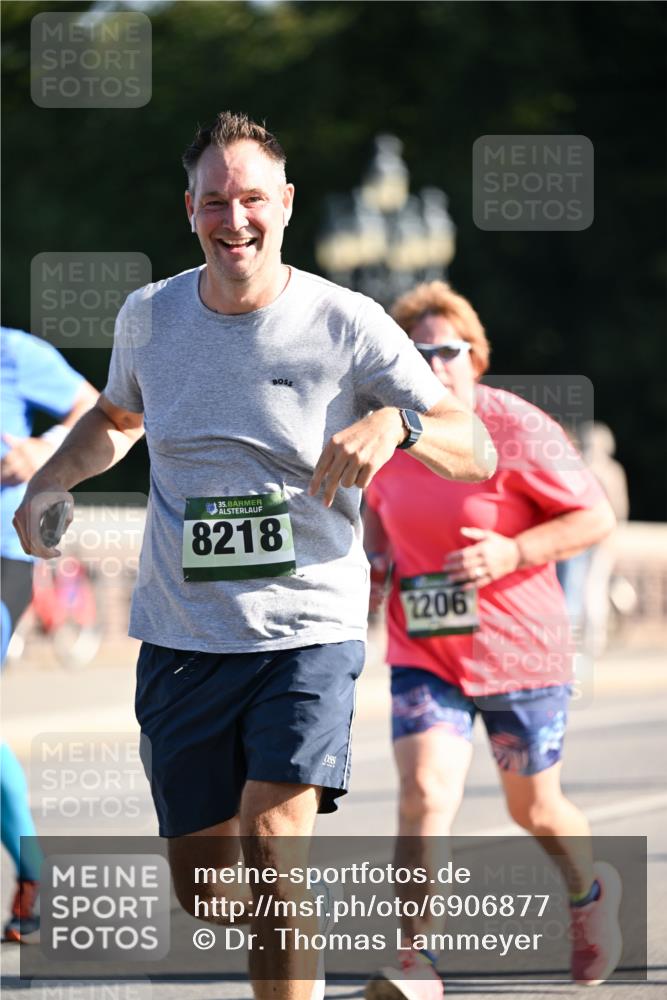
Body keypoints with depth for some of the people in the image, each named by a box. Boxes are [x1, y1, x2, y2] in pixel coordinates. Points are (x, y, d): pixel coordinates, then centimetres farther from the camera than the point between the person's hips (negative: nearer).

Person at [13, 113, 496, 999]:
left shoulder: (347, 325, -6)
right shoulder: (150, 317, 4)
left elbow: (476, 453, -5)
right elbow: (118, 418, 27)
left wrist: (398, 422, -26)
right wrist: (49, 481, 8)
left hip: (309, 633, -3)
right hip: (181, 640, 4)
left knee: (272, 841, -22)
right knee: (203, 892, 6)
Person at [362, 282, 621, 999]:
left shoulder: (518, 430, -14)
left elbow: (596, 517, -9)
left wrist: (513, 552, -22)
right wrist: (374, 559, 2)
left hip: (520, 651, -2)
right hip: (422, 654, 2)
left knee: (534, 809, 13)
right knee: (424, 793, -18)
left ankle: (590, 892, 46)